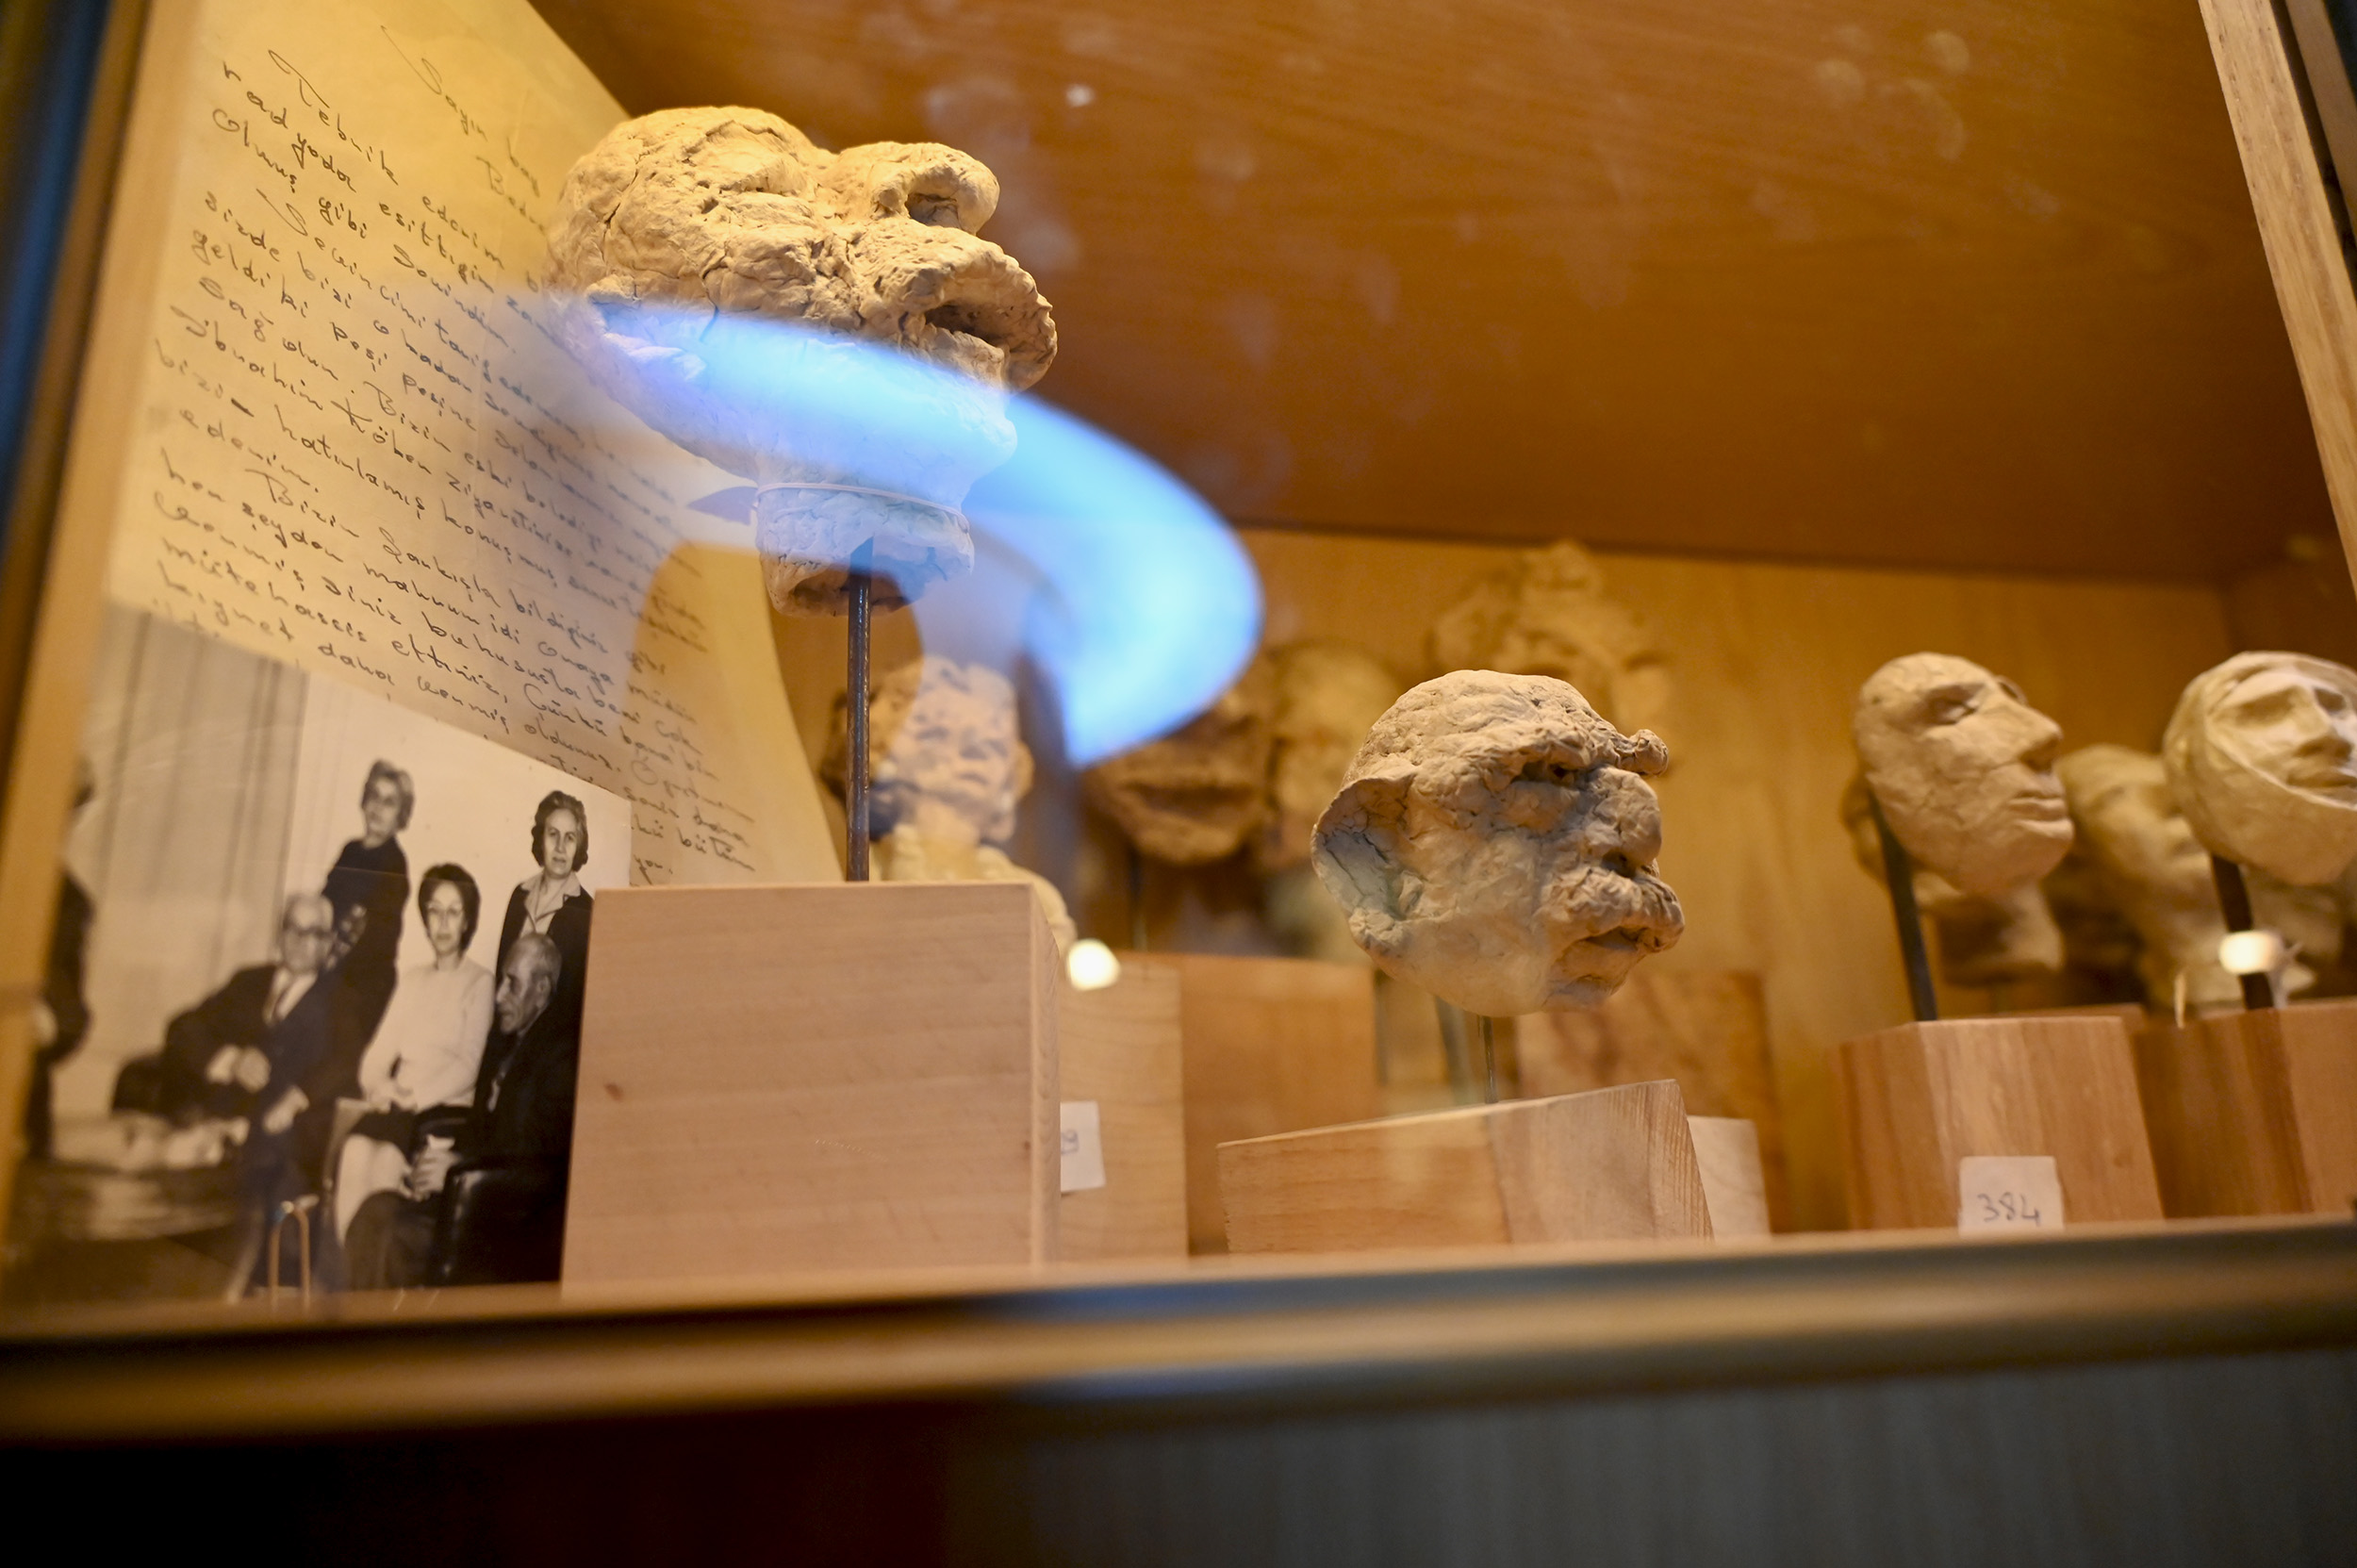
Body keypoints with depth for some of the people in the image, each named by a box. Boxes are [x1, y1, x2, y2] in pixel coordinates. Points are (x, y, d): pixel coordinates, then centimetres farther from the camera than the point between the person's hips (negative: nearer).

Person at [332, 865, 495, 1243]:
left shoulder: (479, 982, 5)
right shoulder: (412, 980, 23)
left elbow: (468, 1065, -4)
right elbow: (379, 1050, 16)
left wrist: (413, 1097, -15)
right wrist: (379, 1085, -5)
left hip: (448, 1109, -4)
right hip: (396, 1106, 4)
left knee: (384, 1158, -32)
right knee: (356, 1149, -29)